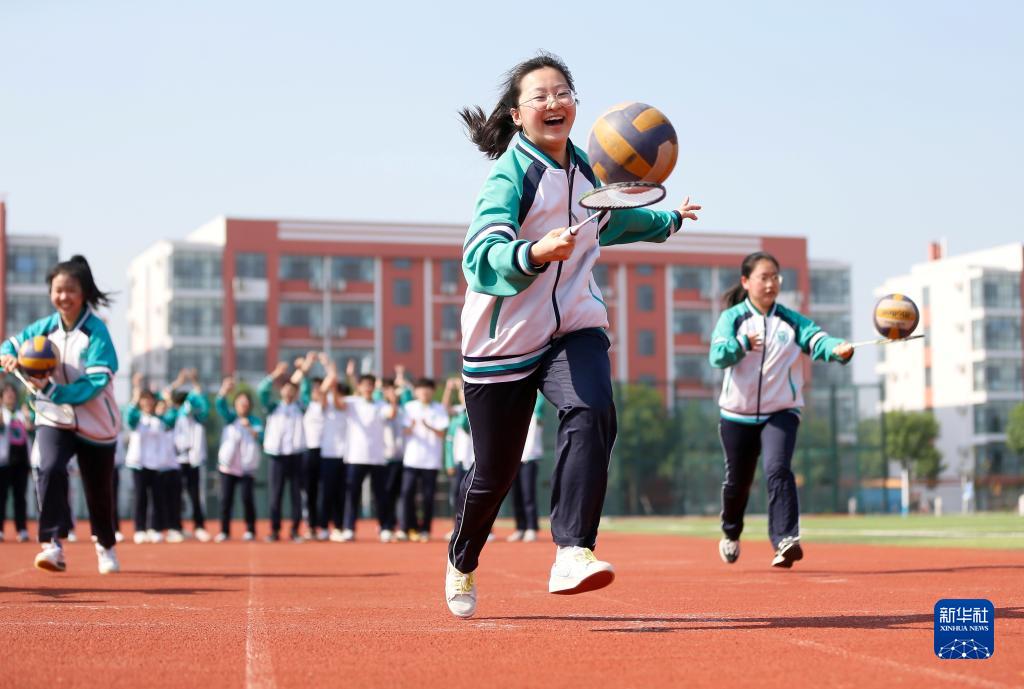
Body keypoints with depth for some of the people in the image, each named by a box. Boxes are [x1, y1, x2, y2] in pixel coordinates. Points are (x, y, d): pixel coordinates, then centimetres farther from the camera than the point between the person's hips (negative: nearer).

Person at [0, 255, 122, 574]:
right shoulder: (45, 328, -3)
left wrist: (52, 390, -33)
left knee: (99, 492, 12)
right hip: (54, 419, 2)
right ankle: (52, 544, -28)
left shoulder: (96, 331, -18)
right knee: (50, 468, -27)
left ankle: (105, 545, 40)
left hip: (96, 422, -2)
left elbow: (97, 382, -24)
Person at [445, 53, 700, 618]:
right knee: (495, 471, 5)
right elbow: (480, 259, -33)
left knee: (591, 413, -27)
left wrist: (666, 222, 43)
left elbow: (609, 220, 30)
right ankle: (461, 564, 34)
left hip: (574, 326, 4)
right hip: (504, 338, -4)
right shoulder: (511, 175, -16)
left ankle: (573, 554, -33)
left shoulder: (583, 167, 5)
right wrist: (535, 252, -52)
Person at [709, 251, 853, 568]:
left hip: (780, 412, 0)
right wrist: (743, 344, -37)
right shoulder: (732, 317, -2)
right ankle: (731, 534, 40)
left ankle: (785, 540, -30)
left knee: (777, 469, -23)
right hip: (738, 414, 1)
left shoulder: (792, 321, 0)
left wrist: (838, 350, -40)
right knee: (737, 480, 13)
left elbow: (817, 340, -18)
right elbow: (717, 355, -17)